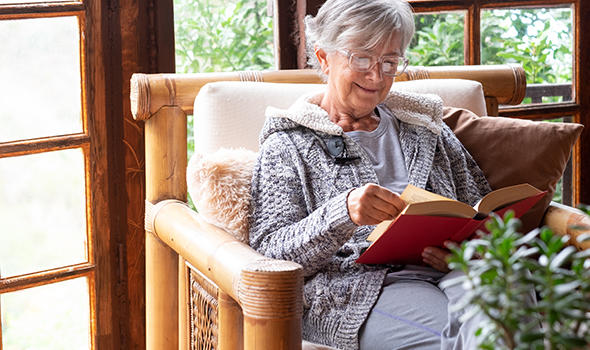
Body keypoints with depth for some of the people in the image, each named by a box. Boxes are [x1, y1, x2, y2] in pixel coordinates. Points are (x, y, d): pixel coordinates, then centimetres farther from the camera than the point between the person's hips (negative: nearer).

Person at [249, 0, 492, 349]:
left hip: (446, 270, 4)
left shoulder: (425, 128, 25)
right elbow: (271, 252, -1)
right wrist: (343, 212, -20)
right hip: (357, 287, -4)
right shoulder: (288, 146, 12)